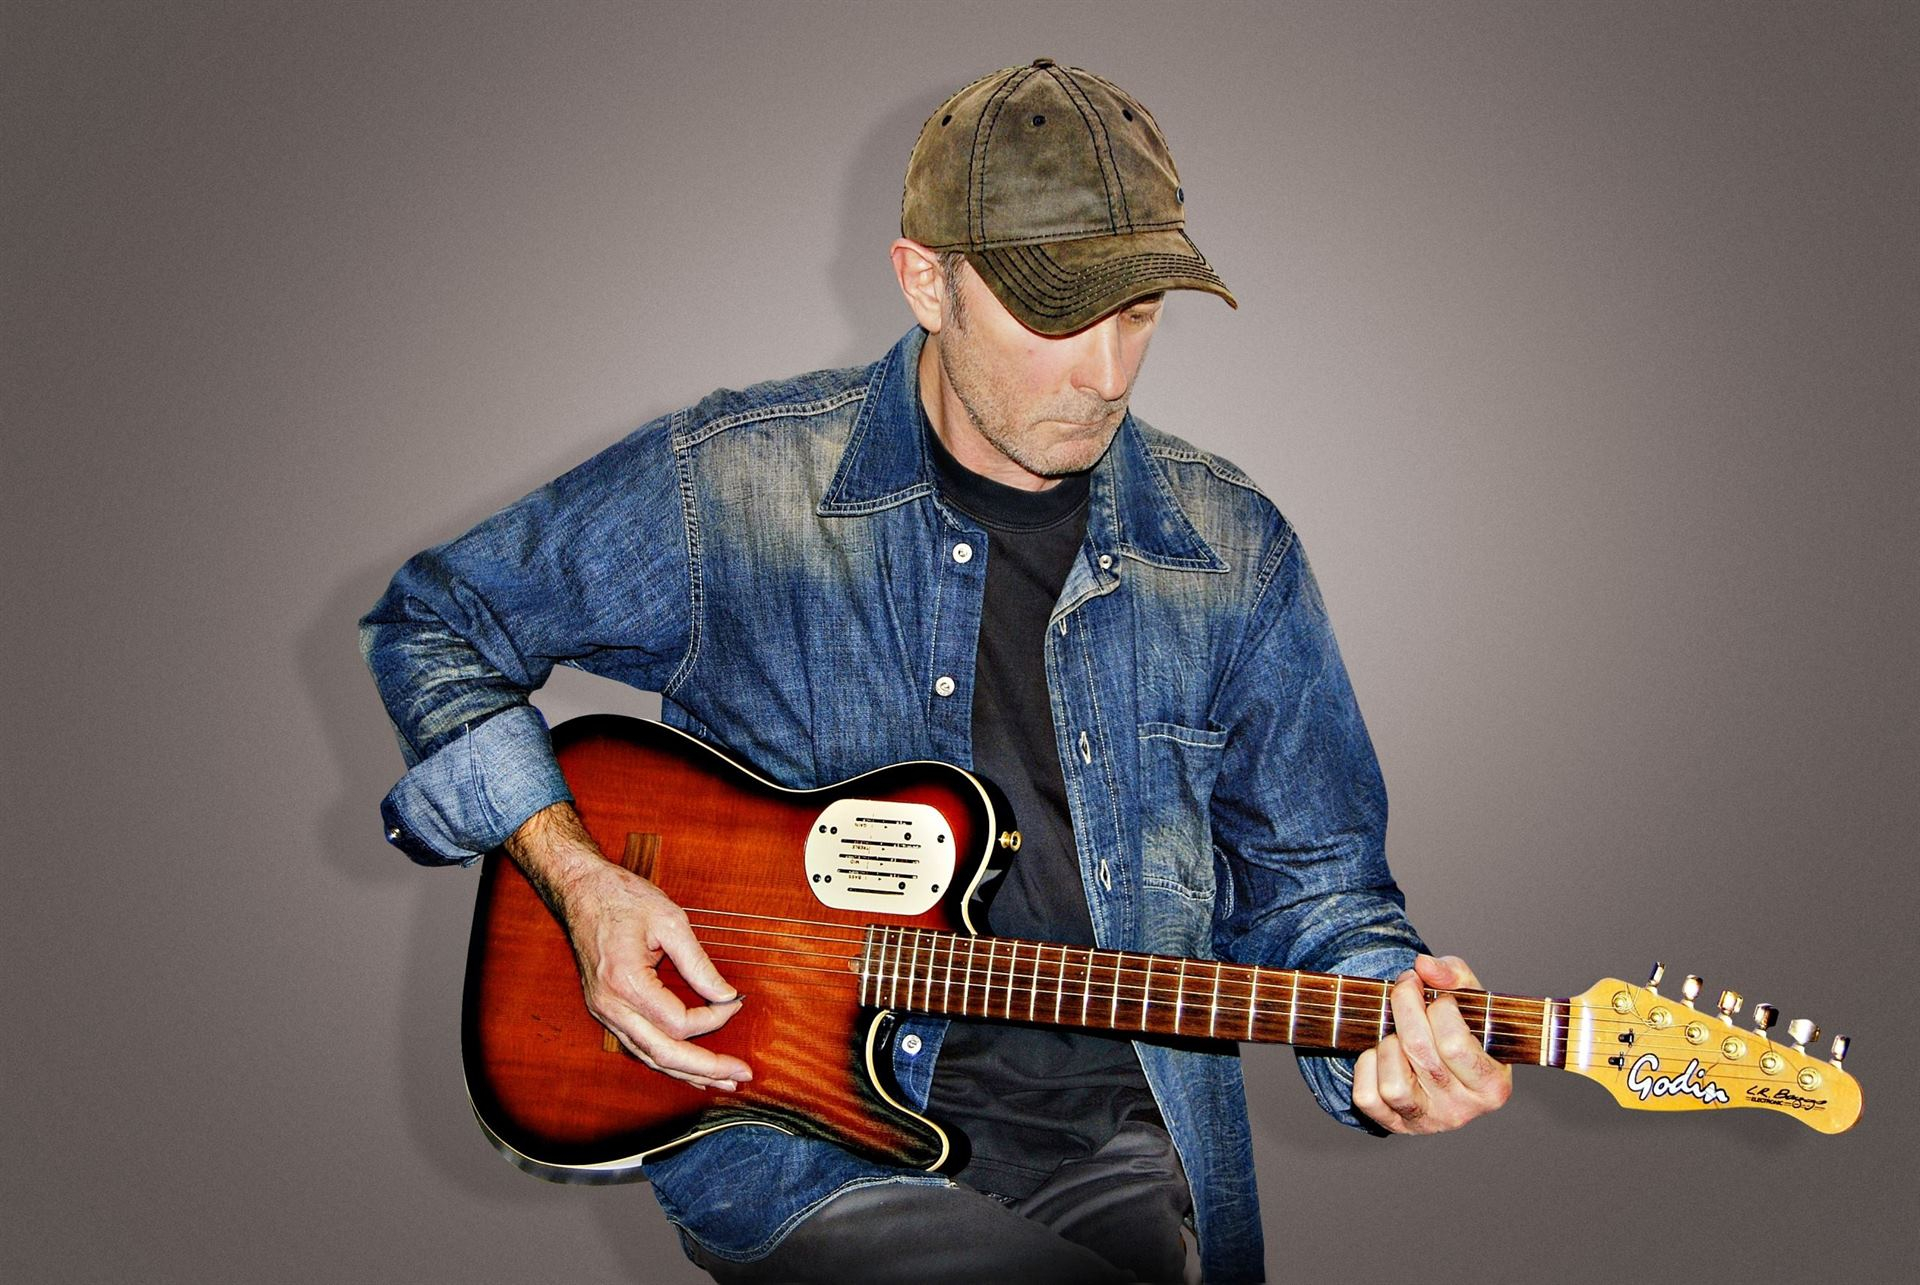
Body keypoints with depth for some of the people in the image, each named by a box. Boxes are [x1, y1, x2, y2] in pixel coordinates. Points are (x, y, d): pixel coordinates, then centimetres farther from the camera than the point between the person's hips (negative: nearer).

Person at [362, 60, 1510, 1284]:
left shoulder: (1234, 552, 3)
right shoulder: (727, 483, -5)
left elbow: (1309, 882, 11)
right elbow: (436, 624, 7)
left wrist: (1393, 1009, -11)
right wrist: (580, 880, -5)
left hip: (1111, 1144, 4)